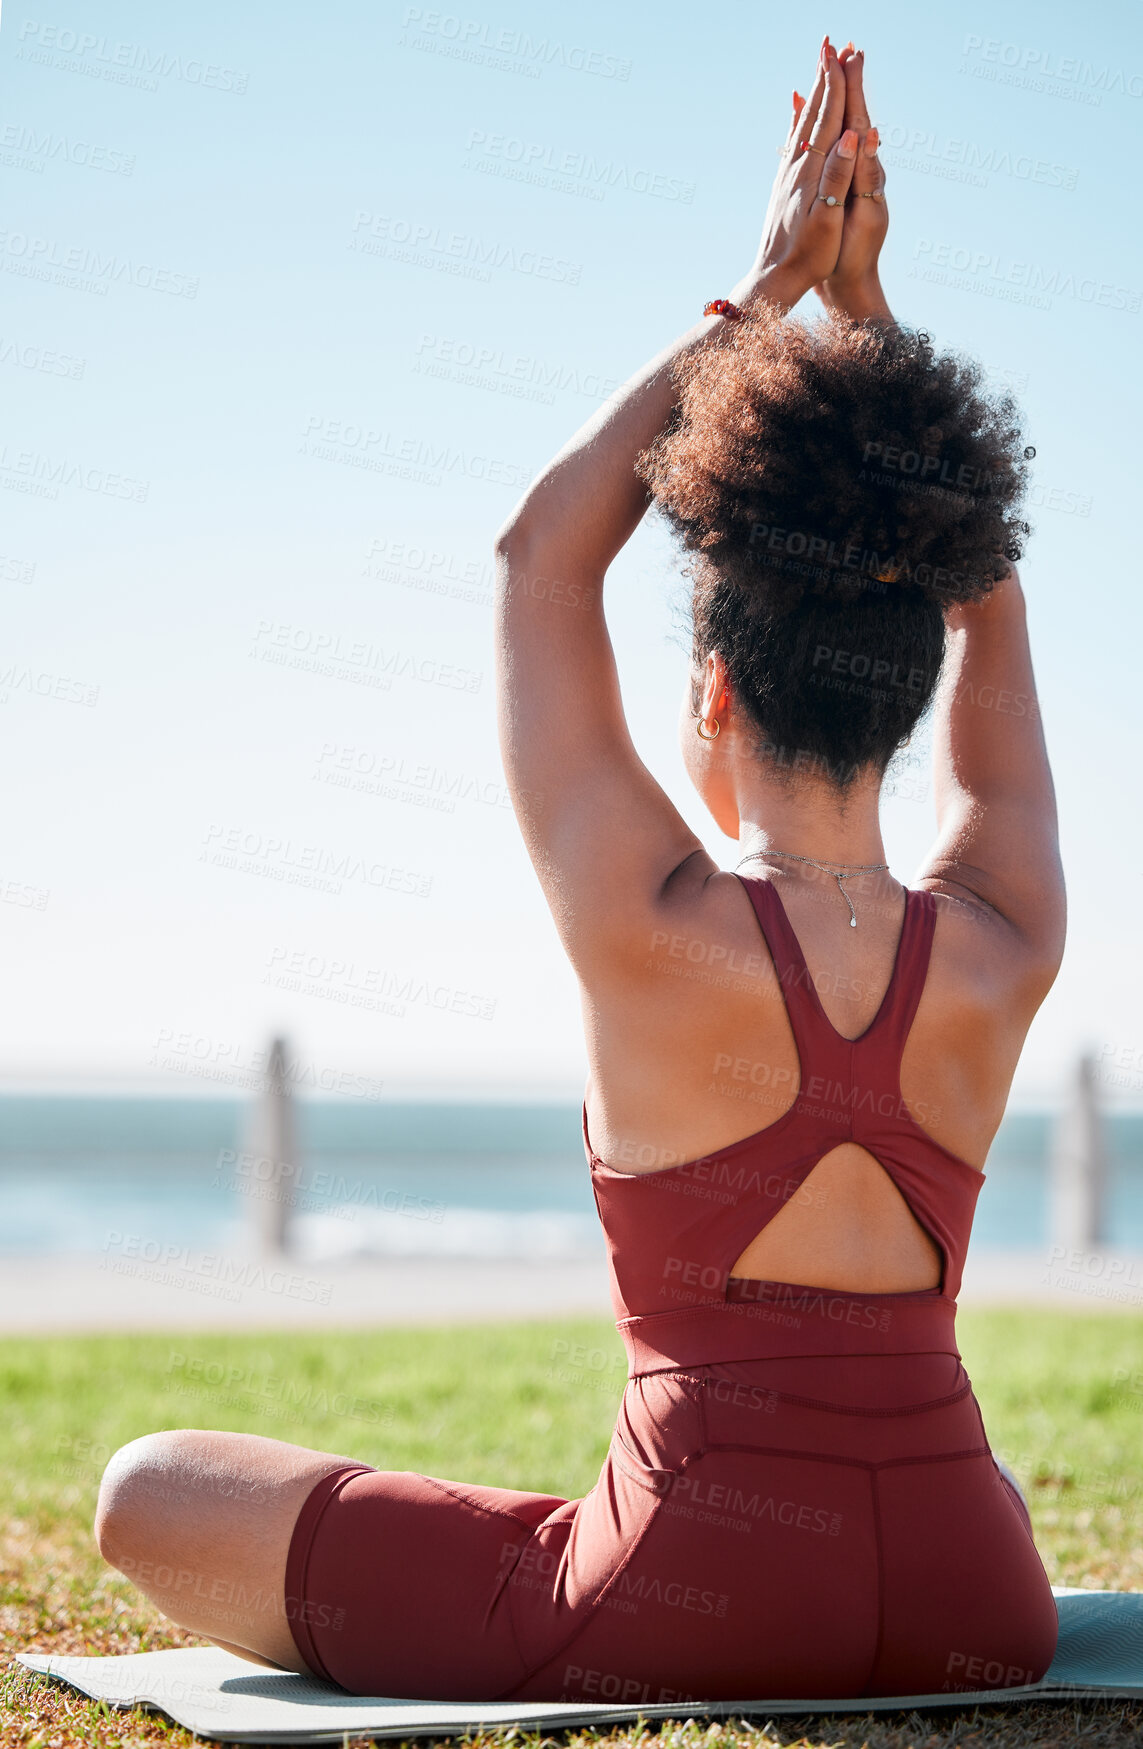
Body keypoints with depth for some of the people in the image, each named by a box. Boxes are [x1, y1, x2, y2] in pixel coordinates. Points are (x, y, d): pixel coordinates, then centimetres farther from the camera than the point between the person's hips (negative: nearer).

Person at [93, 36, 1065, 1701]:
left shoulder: (654, 938, -15)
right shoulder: (1002, 956, -5)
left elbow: (542, 552, -1)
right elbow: (985, 606, 12)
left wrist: (761, 297, 5)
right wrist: (863, 304, 12)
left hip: (695, 1604, -4)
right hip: (965, 1606, 4)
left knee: (148, 1494, 12)